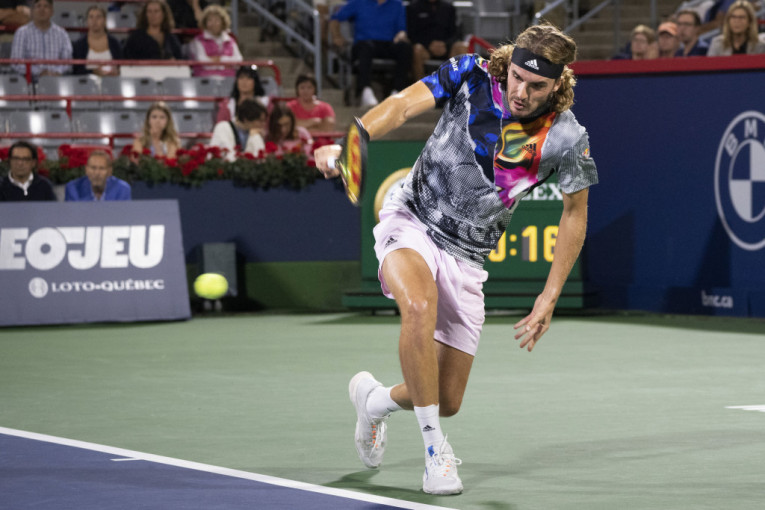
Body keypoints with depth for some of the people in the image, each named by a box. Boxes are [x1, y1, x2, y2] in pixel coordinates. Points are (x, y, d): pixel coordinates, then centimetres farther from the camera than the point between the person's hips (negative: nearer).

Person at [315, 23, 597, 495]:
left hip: (467, 257, 3)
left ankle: (374, 399, 39)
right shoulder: (472, 76, -14)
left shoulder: (566, 138, -11)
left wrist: (549, 299, -1)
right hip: (412, 223, -3)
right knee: (420, 307, -37)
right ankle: (435, 448, -23)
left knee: (448, 401, 4)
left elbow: (575, 213, 1)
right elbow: (404, 105, -24)